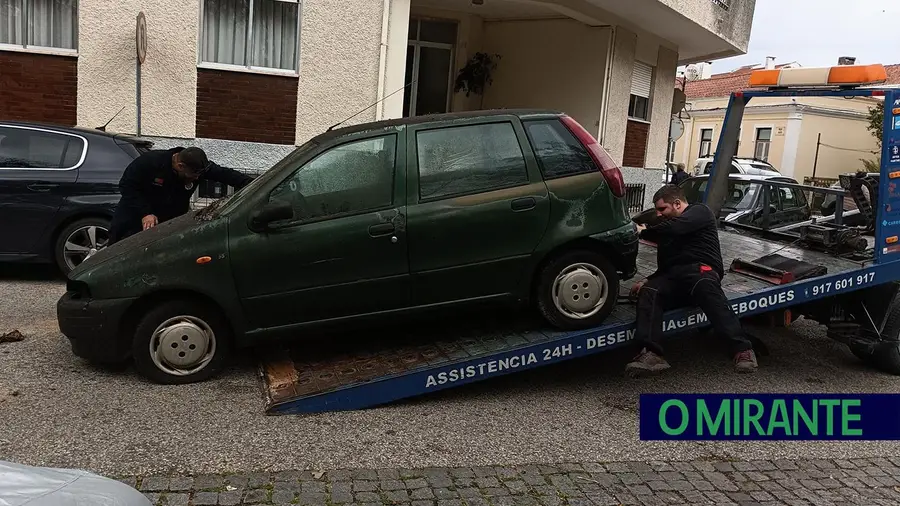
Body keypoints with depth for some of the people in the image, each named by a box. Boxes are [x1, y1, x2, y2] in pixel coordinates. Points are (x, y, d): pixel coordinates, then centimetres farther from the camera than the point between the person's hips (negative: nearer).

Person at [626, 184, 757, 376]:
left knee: (706, 289, -41)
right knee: (648, 292, -28)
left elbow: (675, 227, -10)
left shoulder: (699, 212, 12)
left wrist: (644, 231, 1)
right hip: (673, 278, 6)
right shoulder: (667, 232, 35)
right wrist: (647, 280, 14)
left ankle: (742, 349, -46)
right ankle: (651, 353, -47)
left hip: (700, 270, -6)